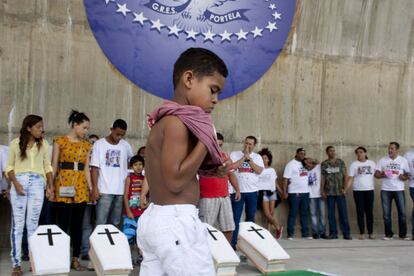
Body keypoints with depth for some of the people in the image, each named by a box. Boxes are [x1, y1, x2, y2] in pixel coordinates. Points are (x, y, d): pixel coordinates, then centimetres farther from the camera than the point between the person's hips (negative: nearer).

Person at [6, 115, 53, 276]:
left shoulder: (43, 144, 8)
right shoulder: (16, 143, 3)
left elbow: (47, 166, 12)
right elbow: (10, 166, 6)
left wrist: (51, 186, 3)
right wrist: (15, 183, -9)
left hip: (37, 184, 1)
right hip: (19, 183, -1)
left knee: (33, 224, 1)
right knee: (17, 223, -2)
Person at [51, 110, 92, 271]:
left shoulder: (86, 145, 13)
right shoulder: (60, 141, 2)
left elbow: (86, 168, 14)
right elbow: (54, 165, 1)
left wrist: (91, 187, 7)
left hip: (81, 187, 4)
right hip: (63, 186, -4)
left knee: (78, 224, 6)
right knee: (63, 224, -3)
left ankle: (75, 258, 13)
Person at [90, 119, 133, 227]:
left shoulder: (126, 146, 7)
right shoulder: (99, 144, -1)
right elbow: (94, 168, -3)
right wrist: (95, 188, -9)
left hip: (121, 190, 3)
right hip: (104, 190, -3)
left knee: (115, 224, 9)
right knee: (101, 224, -5)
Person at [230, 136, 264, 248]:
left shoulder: (257, 157, 9)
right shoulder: (235, 154, 3)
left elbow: (259, 170, -7)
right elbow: (232, 166, -14)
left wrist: (248, 158, -9)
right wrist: (244, 156, -10)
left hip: (252, 191, 3)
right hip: (238, 191, -3)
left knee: (250, 218, 9)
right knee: (236, 218, -4)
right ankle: (233, 242, -1)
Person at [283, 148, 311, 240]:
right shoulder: (291, 164, -5)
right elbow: (285, 179, -10)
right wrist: (285, 192, -16)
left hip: (305, 192, 6)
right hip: (294, 193, -6)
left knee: (304, 213, 8)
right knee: (293, 214, -2)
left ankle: (305, 233, 13)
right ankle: (290, 234, 2)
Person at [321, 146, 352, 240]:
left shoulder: (340, 162, 6)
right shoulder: (324, 164, 6)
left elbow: (345, 176, 4)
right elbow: (322, 178, 6)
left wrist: (345, 188, -5)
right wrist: (322, 190, 0)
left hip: (340, 192, 0)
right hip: (329, 192, 1)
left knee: (343, 213, -2)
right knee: (331, 214, 3)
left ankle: (346, 233, 2)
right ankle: (333, 233, 10)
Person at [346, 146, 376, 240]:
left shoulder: (372, 163, 8)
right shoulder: (354, 164, 1)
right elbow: (350, 178, -5)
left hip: (369, 190, 1)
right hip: (358, 190, -1)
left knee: (369, 212, 3)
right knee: (360, 212, 0)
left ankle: (370, 233, 10)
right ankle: (362, 233, 6)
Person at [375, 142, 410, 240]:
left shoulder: (403, 160, 5)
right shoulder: (383, 160, 5)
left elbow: (408, 174, 8)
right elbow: (376, 174, 5)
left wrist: (404, 177, -14)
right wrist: (382, 175, -16)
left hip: (399, 190, 0)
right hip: (385, 190, 1)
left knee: (402, 212, -1)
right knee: (386, 213, 2)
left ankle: (403, 234, 10)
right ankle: (388, 234, 11)